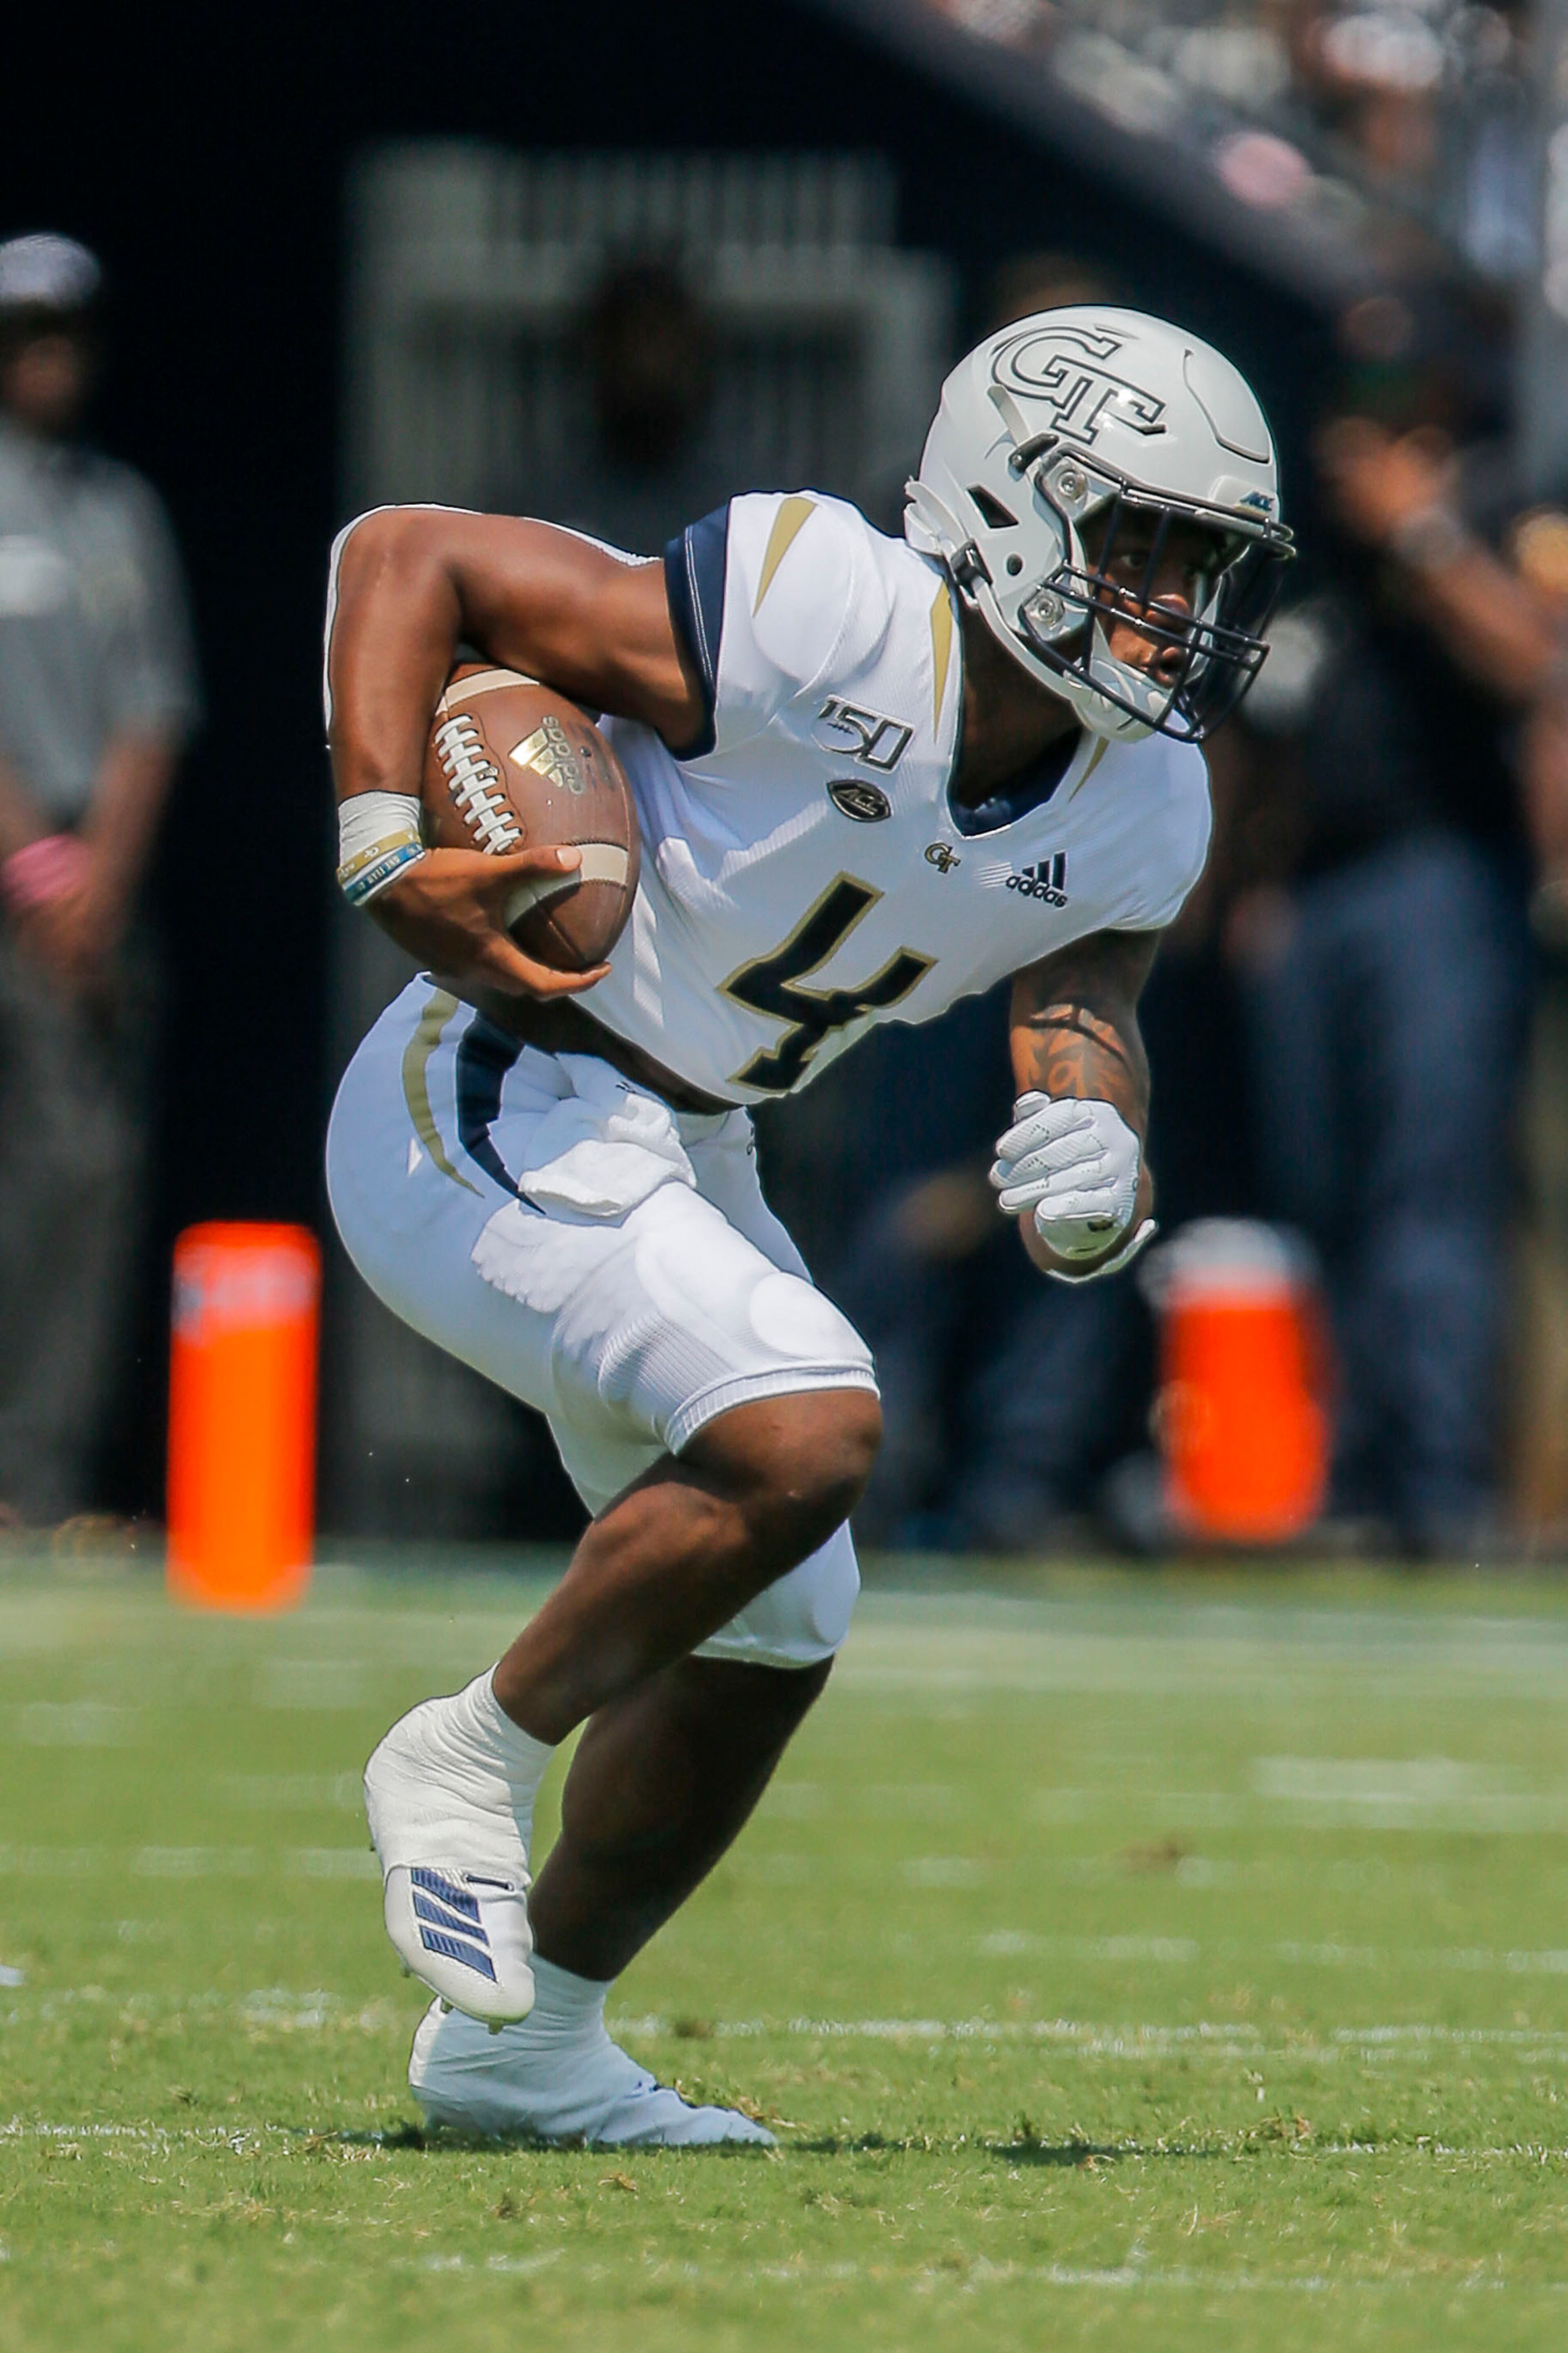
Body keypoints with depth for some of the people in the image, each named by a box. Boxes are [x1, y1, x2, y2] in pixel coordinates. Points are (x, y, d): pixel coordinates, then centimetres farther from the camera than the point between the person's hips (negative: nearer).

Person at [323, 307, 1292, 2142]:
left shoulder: (1140, 815, -1)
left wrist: (1093, 1183, -25)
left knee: (767, 1647, 14)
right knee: (806, 1428, -27)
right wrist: (390, 858, -29)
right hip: (500, 1108, -9)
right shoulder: (823, 629, -24)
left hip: (677, 1160, 9)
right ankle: (475, 1759, -6)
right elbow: (404, 557, -19)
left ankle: (521, 2043, 31)